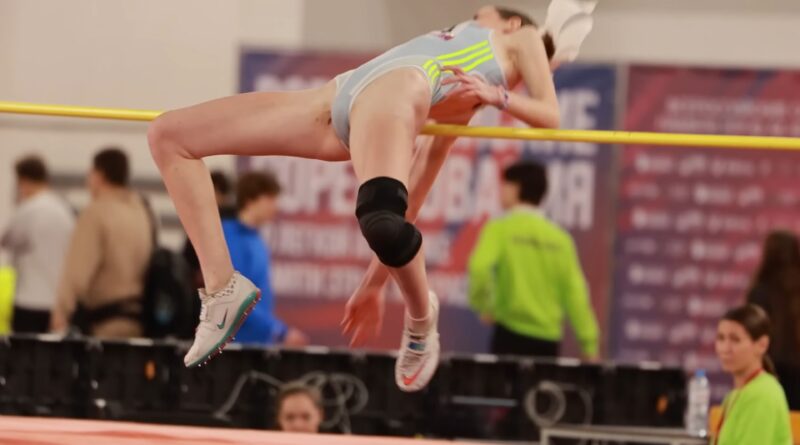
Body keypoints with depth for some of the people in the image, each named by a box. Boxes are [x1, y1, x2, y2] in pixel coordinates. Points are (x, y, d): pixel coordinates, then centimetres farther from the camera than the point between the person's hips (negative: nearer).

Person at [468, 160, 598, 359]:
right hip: (549, 339, 4)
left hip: (512, 334, -4)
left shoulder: (500, 229, -3)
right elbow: (575, 293, 3)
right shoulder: (559, 237, 7)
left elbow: (479, 268, -20)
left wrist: (481, 304, -2)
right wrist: (589, 342, 5)